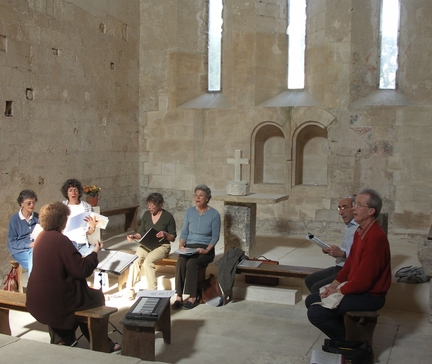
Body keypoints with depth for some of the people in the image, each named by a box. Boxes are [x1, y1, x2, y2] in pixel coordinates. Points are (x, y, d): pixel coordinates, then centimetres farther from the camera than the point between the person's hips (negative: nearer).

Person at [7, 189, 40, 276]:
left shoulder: (38, 217, 11)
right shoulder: (14, 219, 1)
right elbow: (12, 242, -1)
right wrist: (28, 245, -14)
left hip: (37, 248, 3)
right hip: (20, 251, -3)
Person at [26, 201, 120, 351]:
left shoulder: (41, 237, 4)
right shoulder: (61, 240, -22)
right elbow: (81, 270, -22)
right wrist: (95, 252, -9)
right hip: (57, 301, -8)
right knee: (97, 296, 14)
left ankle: (62, 340, 30)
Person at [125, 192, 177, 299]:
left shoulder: (168, 217, -5)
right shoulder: (146, 214, 8)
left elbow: (173, 237, -2)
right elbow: (141, 233, 12)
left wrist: (165, 234, -22)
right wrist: (134, 236, -8)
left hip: (162, 246, -4)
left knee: (148, 261, -32)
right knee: (135, 260, -26)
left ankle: (152, 291, -22)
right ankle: (130, 289, -21)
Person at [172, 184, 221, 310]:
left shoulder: (214, 214, -5)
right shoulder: (189, 212, 6)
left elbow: (215, 236, -6)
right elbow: (184, 232, 9)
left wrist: (207, 250, -19)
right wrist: (181, 245, -8)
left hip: (205, 249, -3)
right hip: (189, 247, 3)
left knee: (191, 263, -32)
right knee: (180, 263, -28)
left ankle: (193, 297, -21)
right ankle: (179, 297, -23)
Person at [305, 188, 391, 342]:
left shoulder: (375, 238, -25)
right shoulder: (360, 231, 7)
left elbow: (363, 280, -25)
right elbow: (350, 263, 16)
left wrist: (338, 291, -12)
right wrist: (334, 284, 4)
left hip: (369, 296, -10)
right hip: (356, 288, 10)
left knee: (315, 313, -20)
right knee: (311, 300, 12)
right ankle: (342, 335, 18)